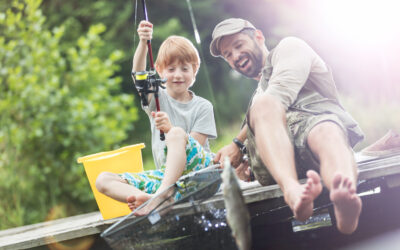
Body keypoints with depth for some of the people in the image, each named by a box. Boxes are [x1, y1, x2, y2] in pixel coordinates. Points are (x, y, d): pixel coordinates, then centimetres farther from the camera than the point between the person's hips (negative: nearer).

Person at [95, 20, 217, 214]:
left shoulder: (202, 107, 4)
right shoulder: (157, 99, 10)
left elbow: (193, 145, -6)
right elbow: (139, 75, -11)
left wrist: (170, 129, -24)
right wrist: (143, 43, -29)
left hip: (197, 170, -4)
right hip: (164, 174, 4)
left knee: (177, 134, -34)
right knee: (103, 180, -13)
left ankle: (159, 196, -47)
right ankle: (144, 198, -44)